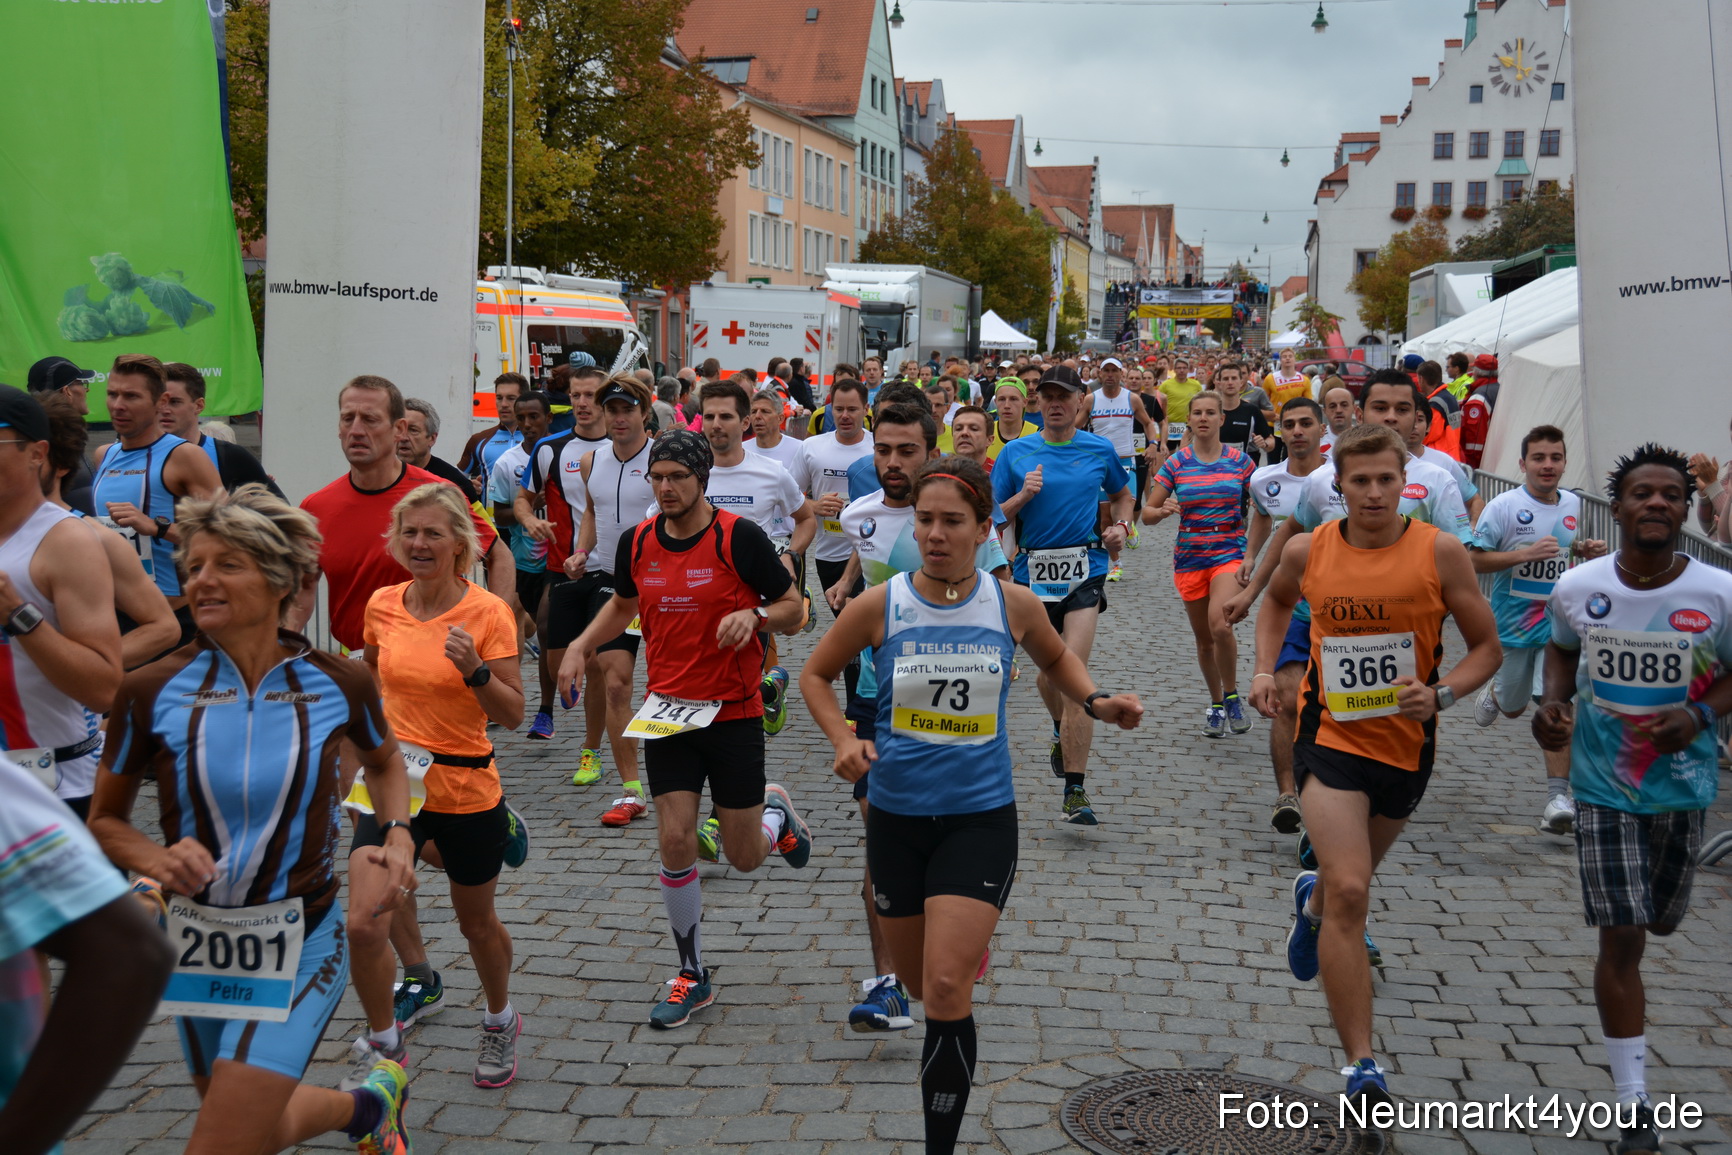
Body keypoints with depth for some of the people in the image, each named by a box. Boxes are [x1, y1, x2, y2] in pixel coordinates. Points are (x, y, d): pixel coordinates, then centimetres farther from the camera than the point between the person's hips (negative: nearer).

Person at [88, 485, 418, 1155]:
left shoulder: (336, 684, -9)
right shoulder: (152, 692, -10)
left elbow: (385, 762, 13)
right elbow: (104, 822, 2)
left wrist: (398, 837, -4)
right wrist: (157, 859, -18)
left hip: (301, 942, -3)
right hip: (198, 945, 3)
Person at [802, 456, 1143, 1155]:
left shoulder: (1014, 605, -5)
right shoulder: (878, 606, -8)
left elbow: (1056, 658, 17)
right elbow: (816, 675, 7)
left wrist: (1096, 702, -1)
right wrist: (843, 740, -10)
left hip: (981, 816, -1)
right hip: (897, 815, 2)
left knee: (946, 990, -12)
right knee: (916, 983, 17)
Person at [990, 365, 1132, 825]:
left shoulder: (1100, 450, 5)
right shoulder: (1016, 452, 4)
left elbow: (1122, 495, 24)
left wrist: (1120, 525, 4)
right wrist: (1023, 497, -13)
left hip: (1084, 570, -2)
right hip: (1033, 571, 2)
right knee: (1047, 670, 14)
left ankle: (1075, 791, -11)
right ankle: (1062, 733, 50)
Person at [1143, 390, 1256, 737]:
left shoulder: (1239, 460, 1)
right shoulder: (1176, 463, 1)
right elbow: (1147, 514, 1)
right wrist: (1164, 510, -20)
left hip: (1230, 553, -2)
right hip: (1190, 558, 2)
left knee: (1220, 625, -25)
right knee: (1204, 640, 10)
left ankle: (1232, 696, -4)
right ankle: (1216, 704, 30)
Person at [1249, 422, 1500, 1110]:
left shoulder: (1440, 553, -10)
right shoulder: (1307, 552, -5)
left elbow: (1487, 647, -3)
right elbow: (1277, 600, 19)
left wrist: (1441, 694, -20)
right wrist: (1264, 668, 4)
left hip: (1406, 743, 2)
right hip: (1329, 736, -1)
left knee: (1352, 879, 24)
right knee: (1350, 893, -16)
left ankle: (1312, 898, 64)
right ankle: (1360, 1065, -10)